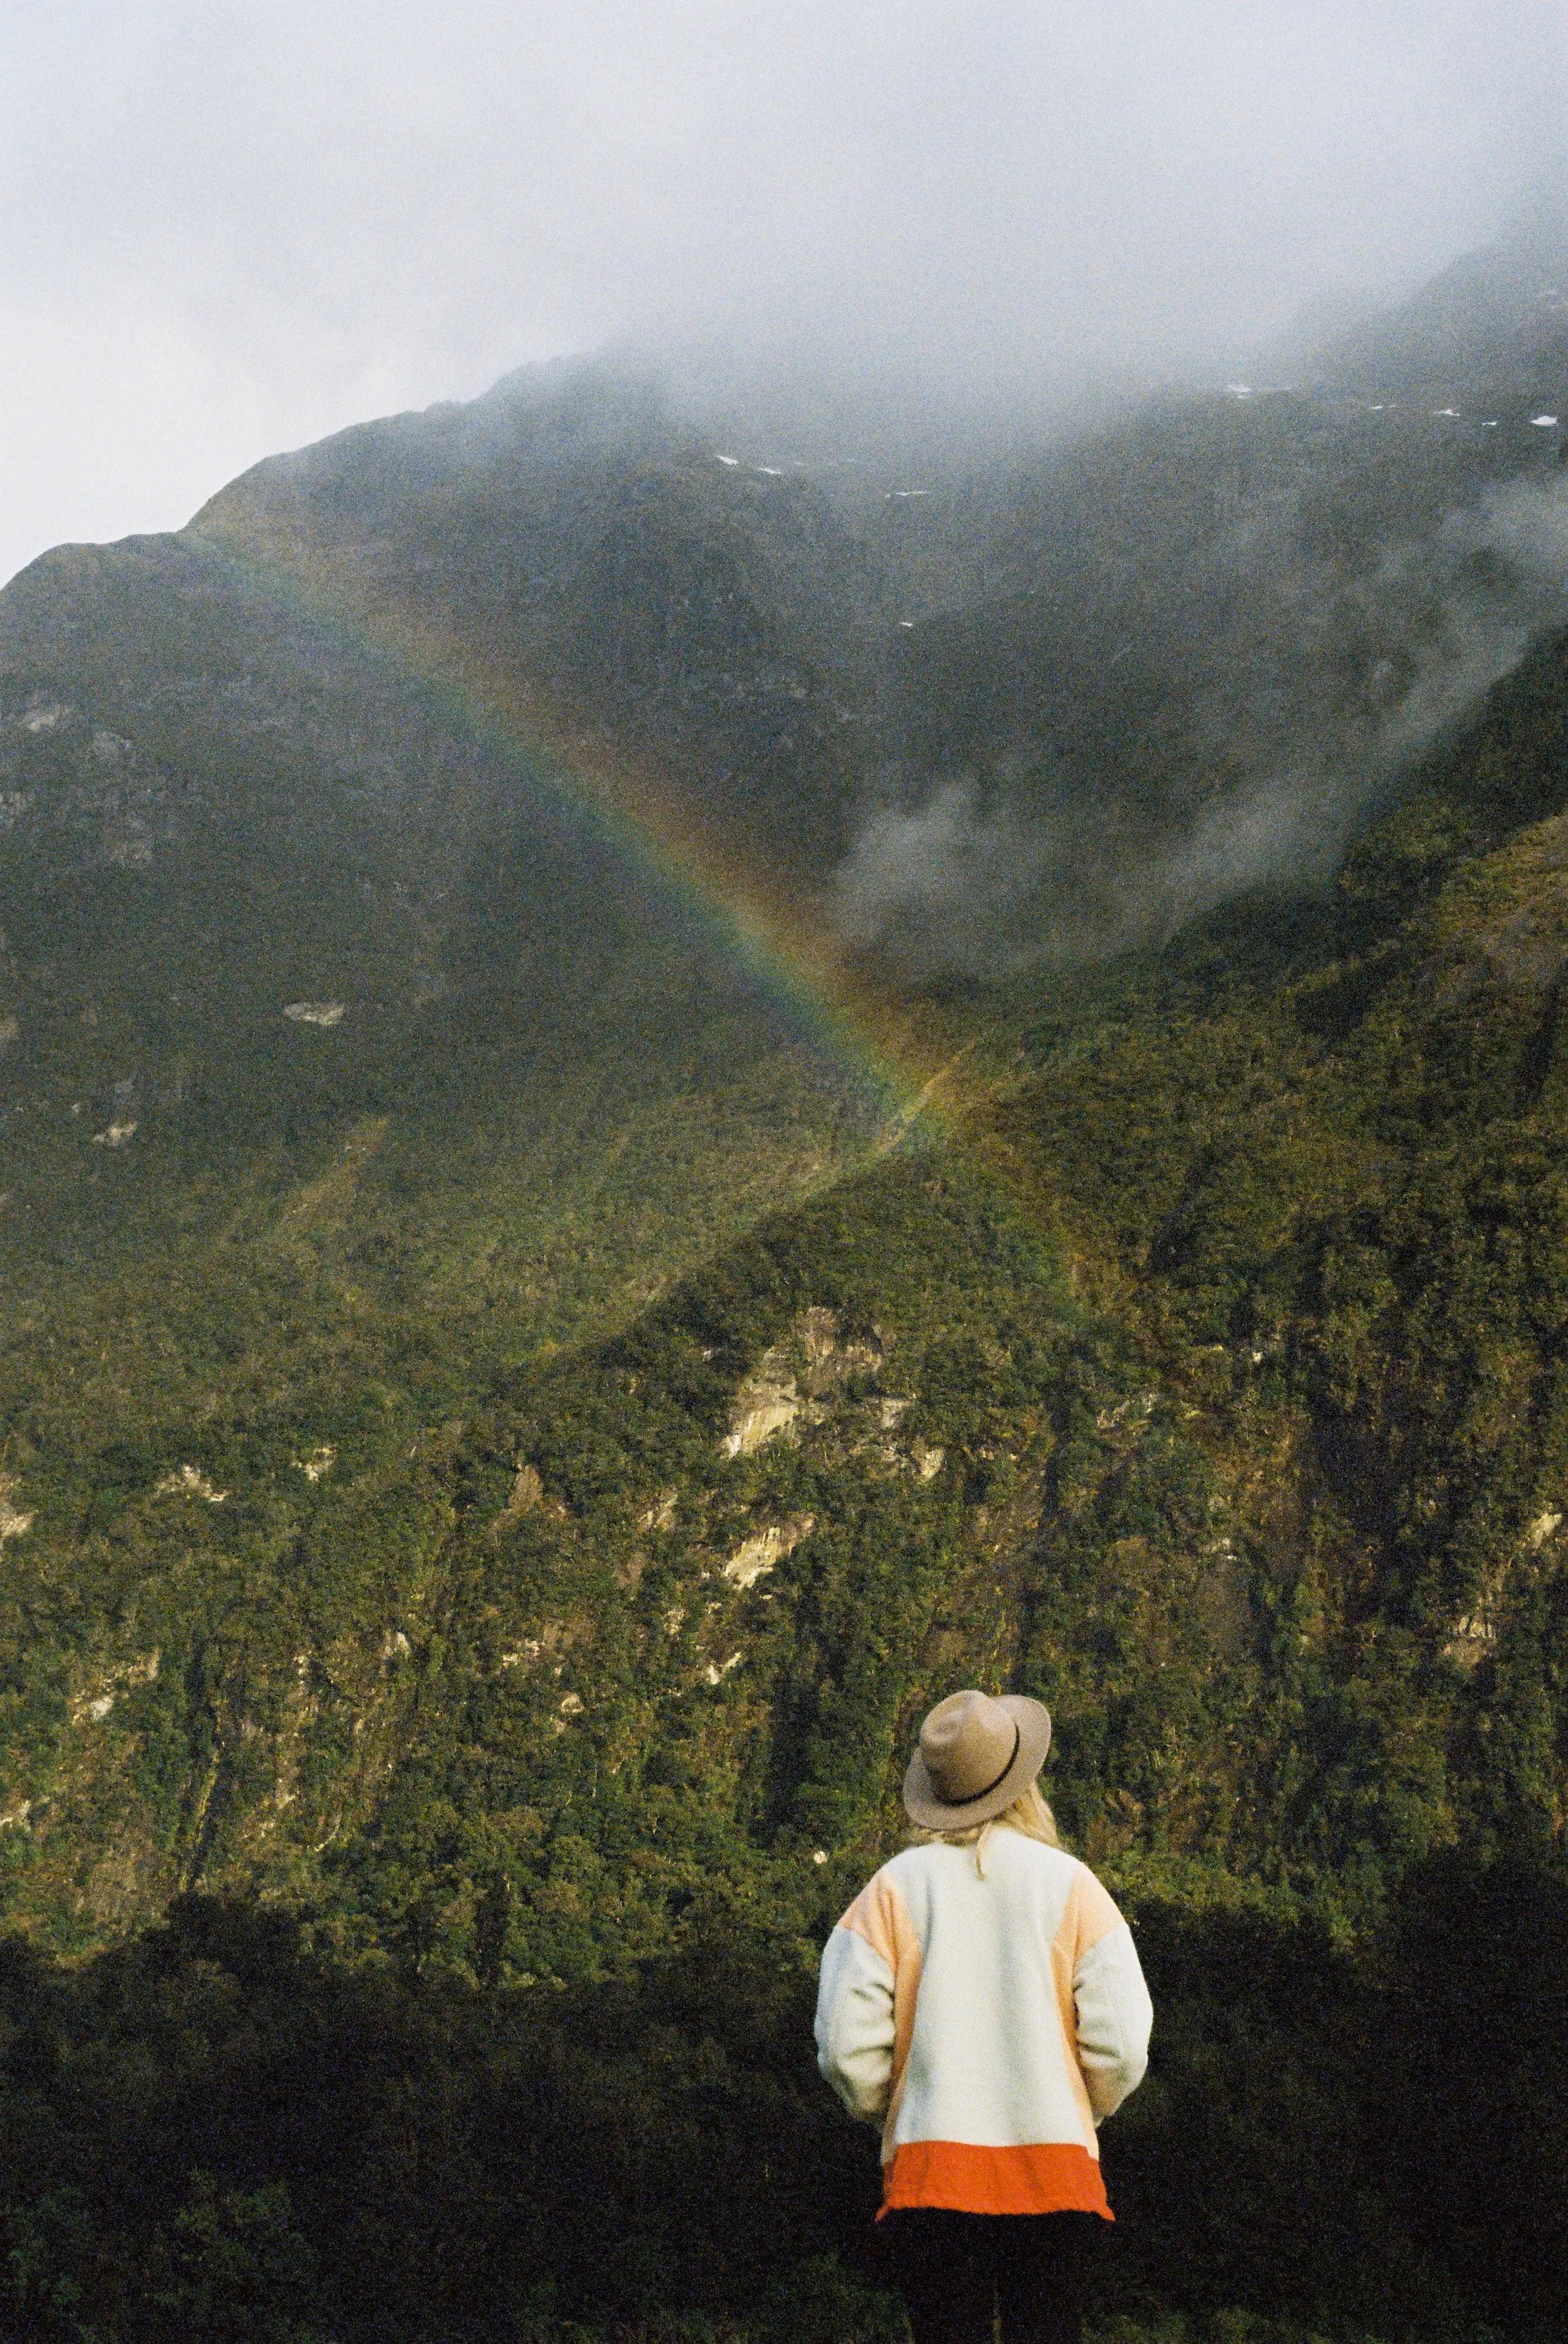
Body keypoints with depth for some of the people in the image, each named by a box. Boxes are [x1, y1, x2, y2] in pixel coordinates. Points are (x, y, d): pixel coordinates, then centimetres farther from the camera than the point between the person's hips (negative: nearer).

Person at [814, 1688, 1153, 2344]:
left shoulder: (895, 1886, 0)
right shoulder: (1069, 1883, 1)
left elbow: (846, 2046, -4)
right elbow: (1121, 2049, -3)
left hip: (929, 2167, 0)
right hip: (1054, 2167, 0)